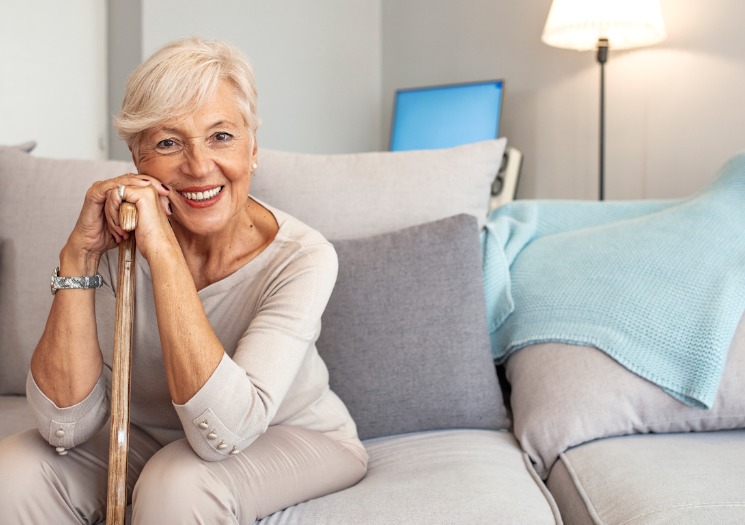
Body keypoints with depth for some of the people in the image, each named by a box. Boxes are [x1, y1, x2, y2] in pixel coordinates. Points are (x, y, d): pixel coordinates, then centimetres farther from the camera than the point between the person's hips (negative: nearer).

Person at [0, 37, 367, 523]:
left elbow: (223, 430, -34)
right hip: (150, 437, 3)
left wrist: (163, 250, -37)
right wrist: (78, 255, -27)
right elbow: (67, 426, -19)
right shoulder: (119, 244, -14)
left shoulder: (301, 258, -24)